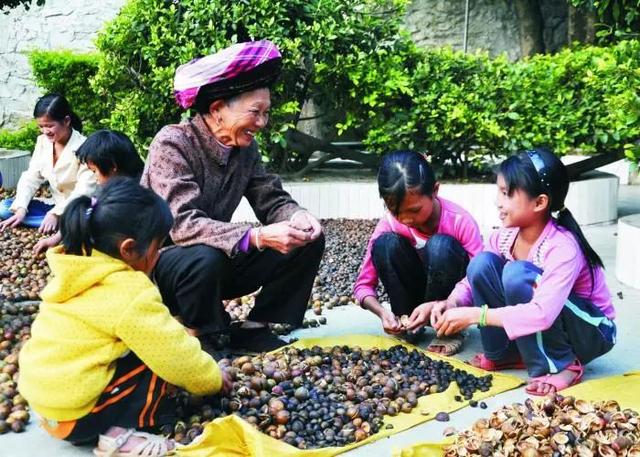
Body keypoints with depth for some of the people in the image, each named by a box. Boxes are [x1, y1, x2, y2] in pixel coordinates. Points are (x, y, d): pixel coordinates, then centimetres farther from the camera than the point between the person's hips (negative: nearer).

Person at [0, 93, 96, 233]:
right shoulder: (42, 141, 1)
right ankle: (61, 224, -14)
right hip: (57, 206, 8)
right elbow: (31, 178, -1)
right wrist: (21, 209, -17)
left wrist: (56, 214, -34)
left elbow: (84, 191, -25)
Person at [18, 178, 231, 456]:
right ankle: (119, 434, -10)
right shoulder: (130, 293, -22)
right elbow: (175, 355, -14)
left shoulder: (78, 269, 4)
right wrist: (213, 378, 3)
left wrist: (178, 335, 16)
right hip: (73, 413, -9)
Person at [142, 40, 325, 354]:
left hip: (215, 261, 7)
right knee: (206, 257, -40)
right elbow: (182, 225, -33)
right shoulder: (172, 142, -22)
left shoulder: (245, 148, -2)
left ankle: (253, 329, 0)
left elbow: (271, 199, 1)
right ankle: (207, 340, -12)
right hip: (158, 264, -6)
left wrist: (296, 217, -24)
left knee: (308, 240, -6)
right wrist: (257, 237, -43)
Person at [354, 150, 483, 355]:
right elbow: (363, 284, -11)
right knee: (385, 244, -24)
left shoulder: (460, 221, -23)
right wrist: (382, 312, -31)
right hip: (418, 297, 3)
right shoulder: (389, 223, -16)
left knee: (441, 246, -32)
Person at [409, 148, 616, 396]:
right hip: (537, 326, 6)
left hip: (592, 332, -6)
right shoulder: (504, 236, -9)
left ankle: (561, 365, -15)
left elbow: (542, 314, -42)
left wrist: (473, 315, -39)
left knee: (517, 274, -33)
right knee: (482, 263, -17)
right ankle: (504, 354, -1)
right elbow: (474, 279, -2)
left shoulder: (563, 247, -30)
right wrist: (453, 303, -24)